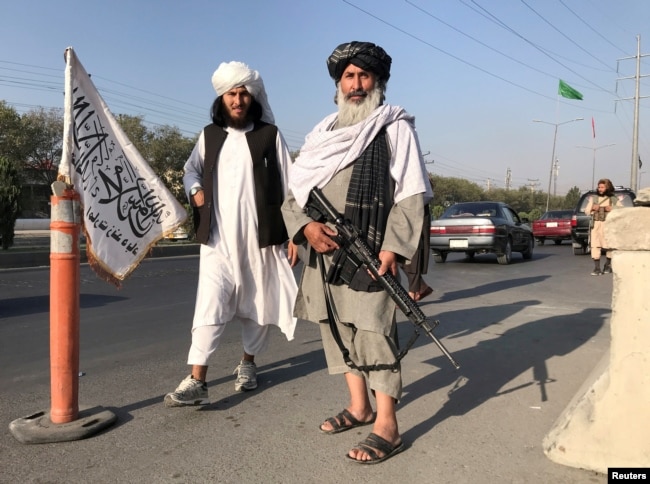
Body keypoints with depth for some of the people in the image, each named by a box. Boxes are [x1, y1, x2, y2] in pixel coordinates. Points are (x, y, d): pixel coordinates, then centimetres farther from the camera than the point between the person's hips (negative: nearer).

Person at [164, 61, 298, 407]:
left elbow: (288, 186, 0)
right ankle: (196, 381, -6)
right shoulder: (209, 135, 10)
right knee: (210, 305, -8)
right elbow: (191, 169, 24)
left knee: (257, 306, 10)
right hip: (217, 239, 1)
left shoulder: (269, 135, 1)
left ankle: (248, 362, 31)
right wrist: (195, 189, 1)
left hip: (260, 238, -1)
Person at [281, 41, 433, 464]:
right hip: (325, 251, 7)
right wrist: (305, 225, -8)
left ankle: (387, 427, 4)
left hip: (370, 251, -6)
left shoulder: (395, 128, 1)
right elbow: (294, 191, 13)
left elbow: (412, 194, -7)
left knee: (373, 330, -7)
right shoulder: (323, 133, 16)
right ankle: (359, 406, 29)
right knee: (337, 328, 13)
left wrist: (392, 247, -19)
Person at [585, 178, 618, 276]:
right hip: (596, 225, 0)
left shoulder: (614, 199, 6)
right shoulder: (593, 198, 9)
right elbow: (586, 210, 11)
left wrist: (612, 209, -12)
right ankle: (597, 268, -8)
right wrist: (592, 208, -9)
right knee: (595, 246, -9)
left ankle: (607, 266, 27)